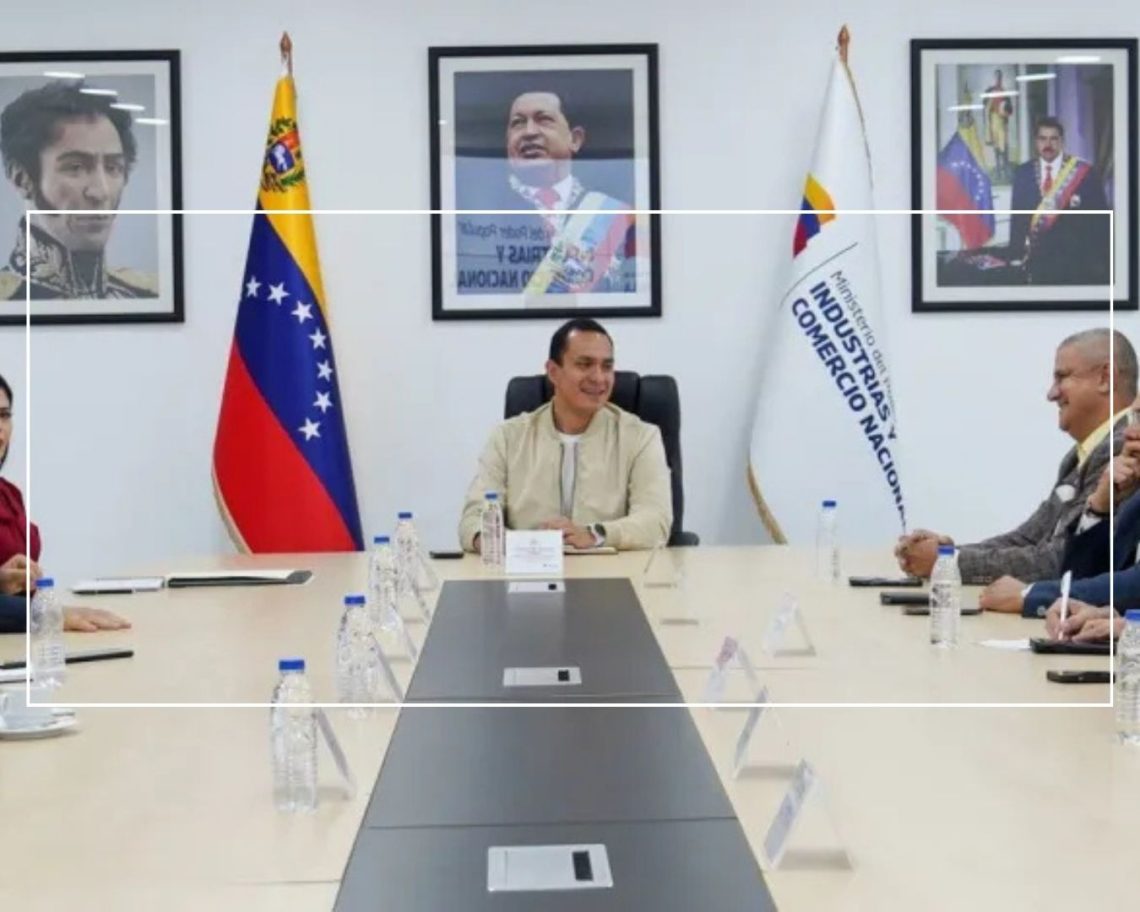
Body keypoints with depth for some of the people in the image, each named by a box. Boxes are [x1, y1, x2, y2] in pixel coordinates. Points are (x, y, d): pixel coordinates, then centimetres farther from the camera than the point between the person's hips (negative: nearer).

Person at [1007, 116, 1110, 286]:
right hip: (1039, 259, 2)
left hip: (1076, 259, -2)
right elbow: (1018, 217, 7)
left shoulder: (1085, 173, -6)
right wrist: (1017, 255, 4)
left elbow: (1100, 220, -4)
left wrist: (1099, 261, -8)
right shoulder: (1023, 173, 4)